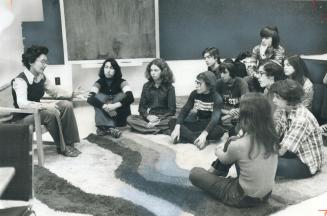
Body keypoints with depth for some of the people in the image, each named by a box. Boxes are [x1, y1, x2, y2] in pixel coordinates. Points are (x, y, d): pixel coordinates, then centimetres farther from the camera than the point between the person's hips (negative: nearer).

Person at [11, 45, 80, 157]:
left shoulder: (41, 77, 1)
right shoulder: (20, 80, -22)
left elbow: (55, 91, 15)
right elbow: (22, 103, -37)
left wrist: (71, 94, 0)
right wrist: (45, 106, -44)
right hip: (24, 118, -8)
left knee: (66, 105, -8)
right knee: (52, 112, -31)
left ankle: (69, 143, -5)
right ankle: (62, 147, -14)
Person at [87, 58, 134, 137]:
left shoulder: (121, 82, -9)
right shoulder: (100, 82, -6)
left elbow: (130, 97, -27)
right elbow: (90, 99, -23)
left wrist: (115, 105, -40)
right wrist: (105, 107, -38)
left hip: (120, 118, -1)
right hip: (104, 116, 1)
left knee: (122, 95, -23)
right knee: (99, 96, -21)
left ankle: (104, 127, -28)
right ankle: (110, 127, -38)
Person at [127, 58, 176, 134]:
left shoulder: (169, 87, 3)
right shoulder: (146, 86, 11)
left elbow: (172, 110, -1)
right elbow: (141, 107, 9)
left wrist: (159, 119, -17)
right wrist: (148, 116, -12)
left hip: (164, 117, -3)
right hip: (149, 118, 3)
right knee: (129, 119, -25)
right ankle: (161, 130, -34)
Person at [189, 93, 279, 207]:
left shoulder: (239, 145, -28)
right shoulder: (271, 137, -12)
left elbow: (224, 159, -3)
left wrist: (219, 150, 18)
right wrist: (230, 144, 16)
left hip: (245, 198, -6)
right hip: (266, 194, 6)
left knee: (195, 173, 3)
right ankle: (217, 172, 34)